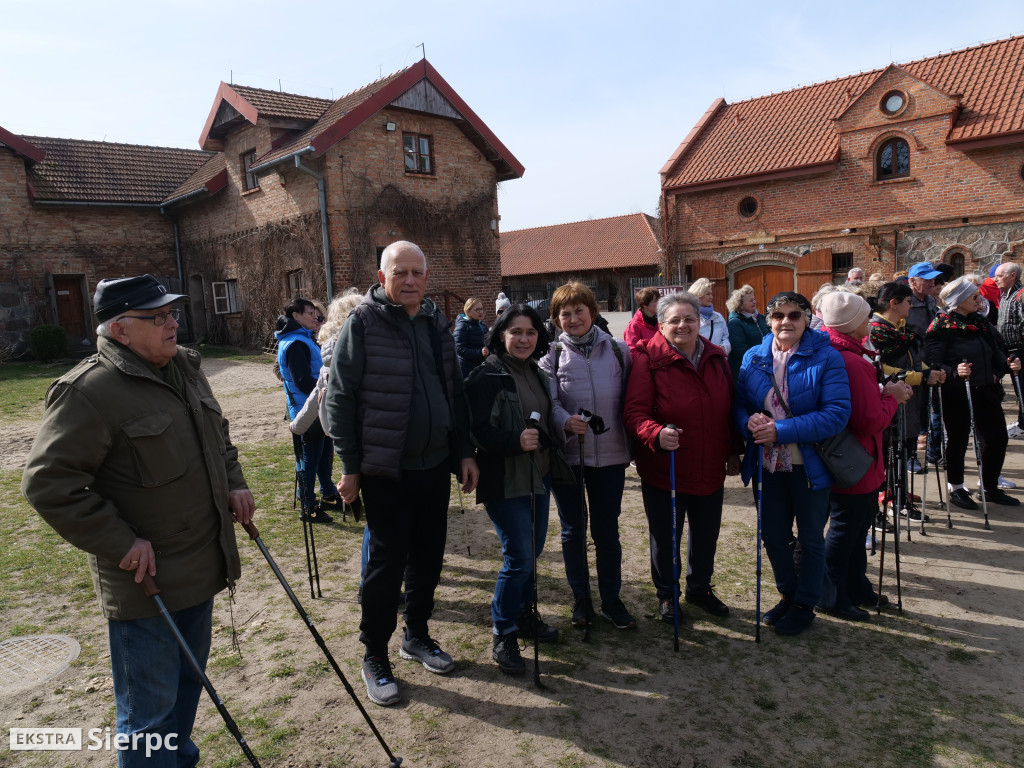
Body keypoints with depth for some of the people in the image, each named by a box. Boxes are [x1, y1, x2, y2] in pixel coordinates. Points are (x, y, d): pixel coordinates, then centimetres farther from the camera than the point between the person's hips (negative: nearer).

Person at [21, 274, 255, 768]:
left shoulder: (186, 367, 6)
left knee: (189, 680, 25)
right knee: (150, 713, 6)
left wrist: (233, 483, 8)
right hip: (144, 582, -8)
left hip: (199, 568, 8)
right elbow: (48, 483, -20)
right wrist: (120, 544, -20)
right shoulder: (89, 390, -20)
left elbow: (217, 432, 21)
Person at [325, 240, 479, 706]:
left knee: (428, 557, 16)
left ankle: (417, 636, 36)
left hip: (435, 466, 6)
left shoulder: (436, 323, 9)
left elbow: (455, 391, 14)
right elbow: (340, 397, -10)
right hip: (386, 470, -5)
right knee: (387, 562, 4)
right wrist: (350, 465, -11)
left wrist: (464, 451, 10)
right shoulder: (363, 323, -9)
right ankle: (374, 655, 24)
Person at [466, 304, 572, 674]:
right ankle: (503, 634, 12)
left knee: (533, 549, 16)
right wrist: (516, 441, -30)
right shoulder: (487, 376, -14)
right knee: (518, 558, -7)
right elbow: (476, 430, -21)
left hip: (539, 476, 8)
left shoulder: (536, 373, 12)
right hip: (505, 481, -8)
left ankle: (523, 613, 37)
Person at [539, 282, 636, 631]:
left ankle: (611, 599, 27)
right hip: (567, 454, 0)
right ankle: (580, 599, 29)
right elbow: (549, 402, -9)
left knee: (607, 531, 10)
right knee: (573, 530, 12)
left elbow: (629, 400, 7)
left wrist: (629, 445, 6)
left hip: (609, 454, 1)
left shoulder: (618, 350, 3)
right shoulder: (552, 355, 0)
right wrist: (566, 422, -29)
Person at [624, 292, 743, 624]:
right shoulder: (648, 359, -14)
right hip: (664, 470, -5)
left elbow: (729, 407, 11)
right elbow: (635, 412, -20)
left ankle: (699, 587, 45)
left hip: (711, 469, 5)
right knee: (665, 536, 11)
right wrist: (657, 434, -38)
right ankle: (667, 593, 36)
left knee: (706, 533, 20)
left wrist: (733, 451, 13)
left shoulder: (716, 357, 5)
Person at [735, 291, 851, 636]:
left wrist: (781, 430, -27)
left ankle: (805, 605, 35)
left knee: (810, 539, 15)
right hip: (768, 463, 4)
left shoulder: (826, 358, -12)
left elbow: (837, 413, -21)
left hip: (809, 465, -4)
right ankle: (788, 595, 42)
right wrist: (750, 422, -19)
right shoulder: (753, 357, 1)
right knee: (773, 536, 18)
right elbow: (739, 403, 4)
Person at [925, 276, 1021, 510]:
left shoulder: (981, 323, 10)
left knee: (997, 437, 11)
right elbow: (933, 363, -18)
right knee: (958, 440, 5)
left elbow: (995, 352, 18)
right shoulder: (942, 326, -12)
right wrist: (954, 372, -34)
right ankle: (956, 489, 22)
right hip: (956, 394, -7)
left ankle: (991, 488, 28)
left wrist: (1007, 364, -1)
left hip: (985, 391, 7)